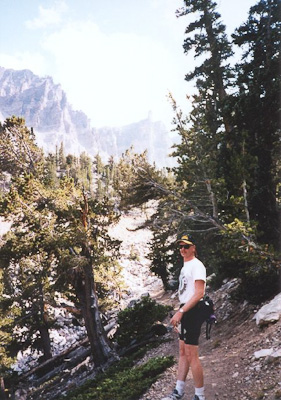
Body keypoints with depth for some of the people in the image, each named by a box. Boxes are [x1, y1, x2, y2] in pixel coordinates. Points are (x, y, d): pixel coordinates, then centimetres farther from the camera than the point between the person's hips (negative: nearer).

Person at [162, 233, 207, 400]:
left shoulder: (196, 265, -13)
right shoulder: (185, 266, 15)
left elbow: (199, 293, -21)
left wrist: (180, 312, -24)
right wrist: (180, 314, 17)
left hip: (192, 311, -10)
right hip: (185, 312, 10)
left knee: (191, 355, -4)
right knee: (183, 352, 14)